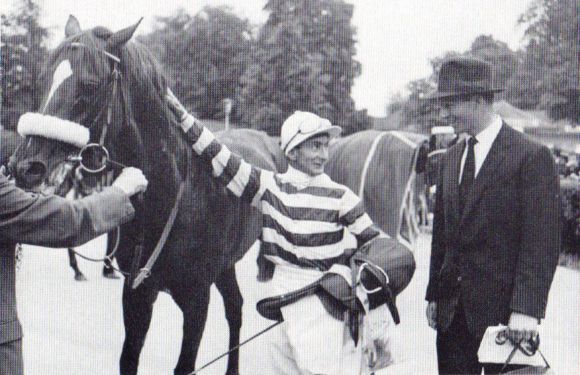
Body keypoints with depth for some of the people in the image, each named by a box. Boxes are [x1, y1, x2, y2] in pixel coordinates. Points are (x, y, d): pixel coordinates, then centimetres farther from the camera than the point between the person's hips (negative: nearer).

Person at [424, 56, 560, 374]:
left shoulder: (531, 156, -10)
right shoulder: (451, 158, 13)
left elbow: (542, 242, -14)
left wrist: (526, 308, -19)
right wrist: (434, 294, 13)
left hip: (502, 309, -6)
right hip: (452, 309, 6)